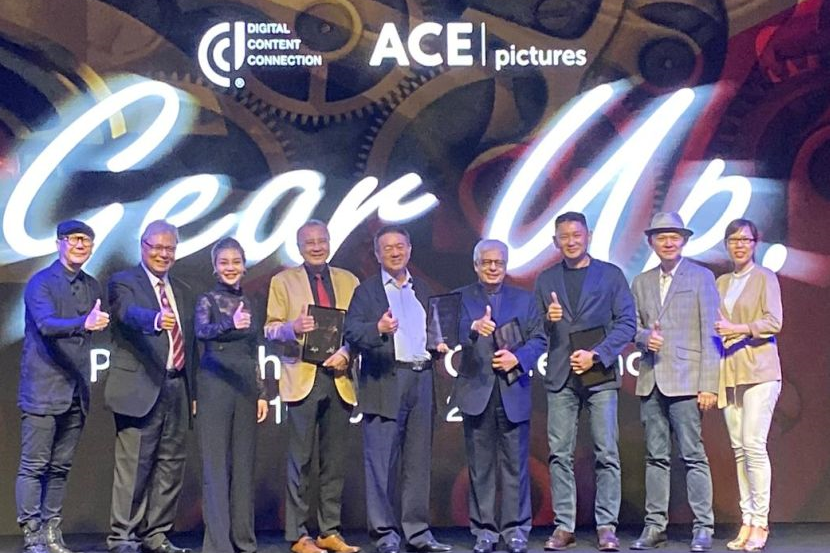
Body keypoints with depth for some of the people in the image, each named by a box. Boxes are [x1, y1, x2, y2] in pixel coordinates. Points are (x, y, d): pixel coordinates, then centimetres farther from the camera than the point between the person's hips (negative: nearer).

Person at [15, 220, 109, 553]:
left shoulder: (92, 287, 14)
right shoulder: (41, 283, -6)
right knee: (34, 466, -2)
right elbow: (46, 324, -23)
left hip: (76, 392, 6)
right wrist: (84, 324, -37)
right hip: (43, 389, -6)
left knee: (61, 467, 10)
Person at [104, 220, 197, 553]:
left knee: (170, 464, 8)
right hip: (140, 387, -6)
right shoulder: (123, 282, 0)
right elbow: (129, 313, -22)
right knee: (133, 464, -5)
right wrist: (156, 319, -44)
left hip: (177, 386, 6)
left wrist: (193, 389, 12)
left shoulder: (183, 292, 19)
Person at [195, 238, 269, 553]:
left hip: (245, 386, 5)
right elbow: (201, 332, -24)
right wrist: (231, 324, -42)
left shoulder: (248, 303, 13)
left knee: (243, 463, 7)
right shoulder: (207, 300, -2)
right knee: (216, 464, -4)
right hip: (215, 386, -5)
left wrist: (261, 392, 13)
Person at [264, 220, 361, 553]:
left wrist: (347, 353, -9)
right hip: (302, 378, -3)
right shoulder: (283, 281, 9)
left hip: (339, 378, 3)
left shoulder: (348, 280, 15)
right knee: (300, 460, -3)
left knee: (335, 460, 6)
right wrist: (292, 327, -19)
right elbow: (270, 328, 2)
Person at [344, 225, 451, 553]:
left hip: (421, 381, 5)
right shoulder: (366, 291, 4)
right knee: (381, 461, -4)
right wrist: (378, 329, -26)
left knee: (418, 460, 8)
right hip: (385, 382, -5)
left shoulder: (423, 290, 19)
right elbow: (352, 333, -8)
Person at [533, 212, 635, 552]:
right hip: (560, 376, 2)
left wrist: (597, 355, -10)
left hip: (600, 374, -2)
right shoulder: (546, 280, 15)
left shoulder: (611, 275, 8)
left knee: (607, 454, -3)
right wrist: (547, 319, -10)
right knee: (560, 454, 1)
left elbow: (627, 323, 1)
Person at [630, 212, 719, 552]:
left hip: (685, 380, -4)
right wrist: (644, 337, -9)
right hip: (650, 381, 4)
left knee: (693, 456, -4)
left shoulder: (701, 278, 3)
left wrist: (709, 385, -9)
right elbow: (632, 326, 16)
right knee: (655, 457, 7)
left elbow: (710, 334, -3)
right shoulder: (641, 283, 15)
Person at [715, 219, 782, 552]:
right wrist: (716, 331, -4)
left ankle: (760, 522, -6)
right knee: (738, 448, 4)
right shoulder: (721, 283, 17)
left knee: (754, 444, -12)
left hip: (758, 370, -5)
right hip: (728, 372, 5)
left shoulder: (765, 278, 2)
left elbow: (774, 321, -7)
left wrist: (737, 329, -16)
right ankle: (746, 521, 7)